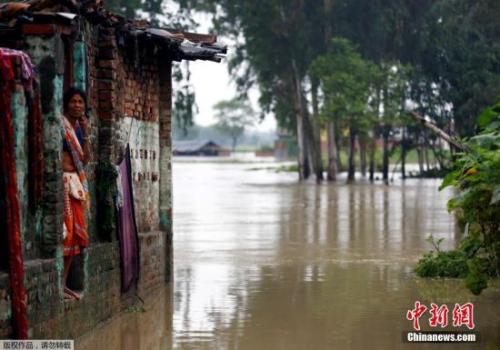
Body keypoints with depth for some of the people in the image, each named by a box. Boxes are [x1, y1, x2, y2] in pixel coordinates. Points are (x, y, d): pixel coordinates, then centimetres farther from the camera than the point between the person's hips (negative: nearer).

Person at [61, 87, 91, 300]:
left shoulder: (78, 127, 16)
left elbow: (85, 159, 13)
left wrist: (85, 134, 5)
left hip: (76, 183, 8)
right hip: (61, 181, -8)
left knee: (76, 232, 8)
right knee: (64, 231, -12)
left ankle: (64, 283, 15)